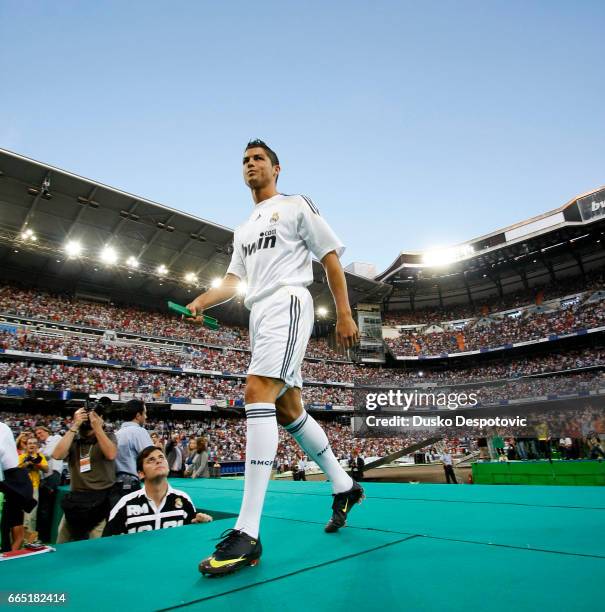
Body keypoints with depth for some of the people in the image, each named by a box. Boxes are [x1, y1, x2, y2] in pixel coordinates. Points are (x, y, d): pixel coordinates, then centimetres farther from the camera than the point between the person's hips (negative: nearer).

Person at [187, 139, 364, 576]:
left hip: (287, 303, -8)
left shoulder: (297, 205, 8)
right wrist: (202, 301, 1)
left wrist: (345, 315, -7)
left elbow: (331, 258, 1)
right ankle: (344, 486, 25)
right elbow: (234, 280, 20)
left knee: (258, 392, -24)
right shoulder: (243, 229, 27)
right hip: (259, 313, 8)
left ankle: (248, 533, -22)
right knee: (289, 410, 7)